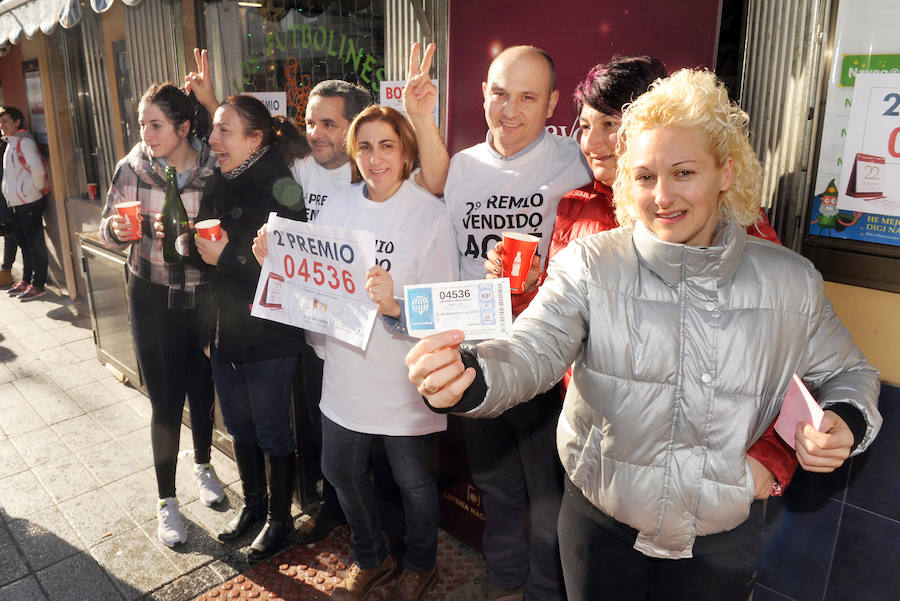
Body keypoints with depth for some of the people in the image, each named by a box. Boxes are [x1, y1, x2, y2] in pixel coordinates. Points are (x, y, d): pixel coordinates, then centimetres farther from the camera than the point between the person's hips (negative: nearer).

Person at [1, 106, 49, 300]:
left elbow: (37, 170, -23)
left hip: (30, 202, -10)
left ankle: (38, 284, 0)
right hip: (17, 203, 10)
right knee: (24, 243, 15)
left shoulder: (24, 142, -11)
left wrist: (36, 189, -13)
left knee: (35, 244, -4)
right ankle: (26, 280, 25)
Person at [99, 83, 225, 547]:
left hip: (204, 296, 0)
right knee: (165, 401, 5)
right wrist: (117, 230, -20)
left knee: (202, 389, 16)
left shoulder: (215, 171, -9)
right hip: (153, 298, 0)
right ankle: (166, 501, 24)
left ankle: (202, 465, 44)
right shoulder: (132, 169, -6)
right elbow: (109, 230, 3)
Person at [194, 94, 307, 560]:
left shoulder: (279, 188, -17)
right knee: (239, 426, 21)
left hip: (268, 335, -7)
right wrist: (197, 245, -1)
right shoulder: (219, 184, 6)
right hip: (223, 328, 8)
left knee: (272, 433, 9)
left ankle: (279, 518, 30)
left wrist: (228, 256, -22)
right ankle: (252, 504, 42)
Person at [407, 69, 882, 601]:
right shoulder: (591, 264, -14)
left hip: (723, 539, 2)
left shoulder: (791, 281, -7)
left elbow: (846, 373, 8)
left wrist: (846, 421, -14)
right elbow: (531, 352, -27)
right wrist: (469, 376, -48)